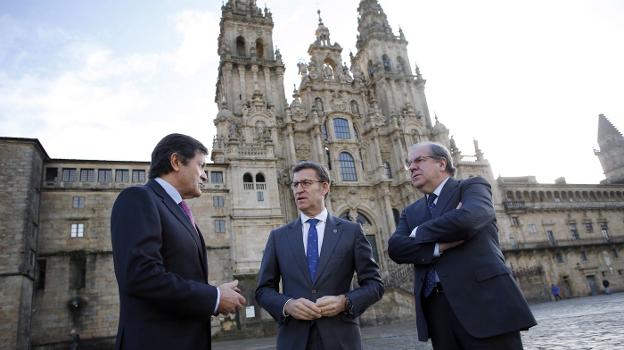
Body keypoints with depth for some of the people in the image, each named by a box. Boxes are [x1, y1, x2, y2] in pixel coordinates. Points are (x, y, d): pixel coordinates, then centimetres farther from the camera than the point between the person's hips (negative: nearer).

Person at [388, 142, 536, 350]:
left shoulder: (472, 186, 4)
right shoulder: (410, 212, 18)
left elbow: (467, 219, -18)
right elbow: (395, 248, 1)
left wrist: (419, 233, -2)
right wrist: (440, 246, -14)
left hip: (483, 301, -4)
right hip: (435, 308, 5)